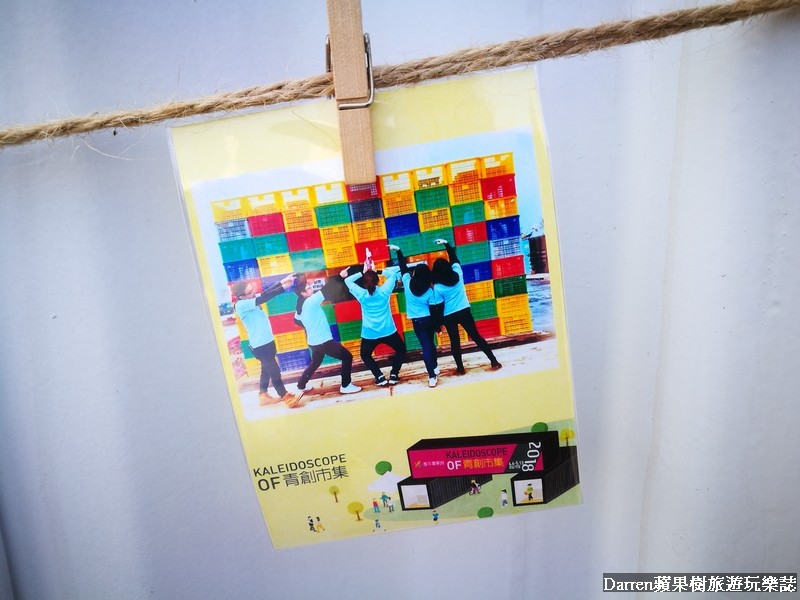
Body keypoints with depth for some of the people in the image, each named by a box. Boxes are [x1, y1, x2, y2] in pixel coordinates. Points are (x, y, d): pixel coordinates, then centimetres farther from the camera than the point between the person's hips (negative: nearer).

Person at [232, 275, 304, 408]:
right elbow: (262, 300, -31)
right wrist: (283, 287, -34)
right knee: (275, 371, -2)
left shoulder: (250, 299, 4)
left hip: (266, 341, 9)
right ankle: (287, 397, 8)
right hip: (260, 345, -9)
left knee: (267, 370, 19)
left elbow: (265, 293, -3)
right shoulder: (240, 305, -22)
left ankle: (263, 396, 33)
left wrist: (282, 282, -18)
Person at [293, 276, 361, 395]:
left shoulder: (300, 307, 6)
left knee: (314, 364, 29)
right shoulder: (310, 301, -20)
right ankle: (346, 386, 1)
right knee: (347, 357, -1)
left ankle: (301, 386, 37)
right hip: (324, 341, -9)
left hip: (314, 342, 9)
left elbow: (296, 320, 23)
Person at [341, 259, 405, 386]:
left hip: (369, 334, 0)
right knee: (401, 350, 23)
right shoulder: (384, 291, -8)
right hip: (388, 331, 0)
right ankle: (394, 375, 11)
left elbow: (348, 281, 8)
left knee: (365, 355, 24)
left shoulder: (361, 295, -7)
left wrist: (362, 273, 8)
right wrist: (378, 271, 5)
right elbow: (393, 274, 7)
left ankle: (380, 378, 10)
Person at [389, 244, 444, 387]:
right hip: (429, 320, 2)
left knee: (426, 346, -2)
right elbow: (434, 310, -9)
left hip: (418, 321, -1)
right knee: (430, 343, 23)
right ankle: (434, 367, 39)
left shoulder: (408, 283, -11)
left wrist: (398, 250, 10)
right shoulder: (430, 291, -11)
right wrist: (437, 326, 1)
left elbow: (403, 267, 1)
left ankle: (432, 377, -8)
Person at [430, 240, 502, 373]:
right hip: (464, 311, 3)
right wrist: (446, 244, 20)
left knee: (455, 342, 10)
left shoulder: (437, 287, -12)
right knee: (476, 337, 8)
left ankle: (460, 368, 16)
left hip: (449, 316, -2)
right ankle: (494, 361, 9)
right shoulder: (457, 274, -6)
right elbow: (454, 258, 11)